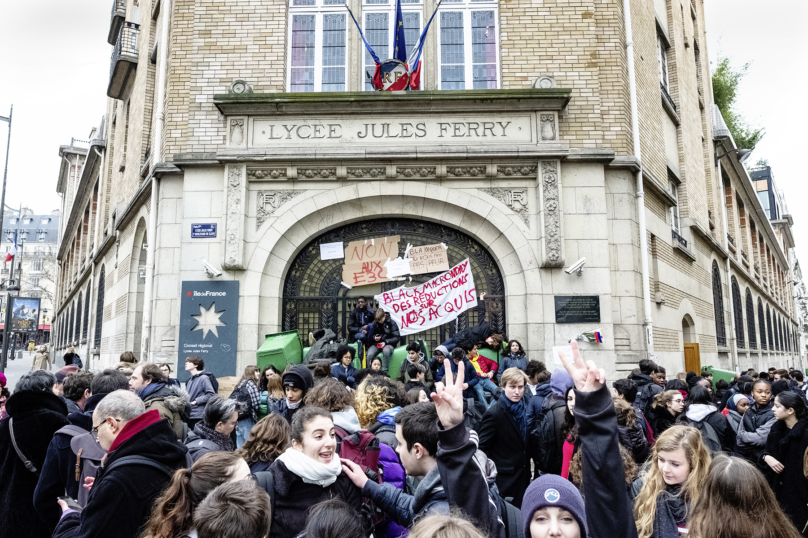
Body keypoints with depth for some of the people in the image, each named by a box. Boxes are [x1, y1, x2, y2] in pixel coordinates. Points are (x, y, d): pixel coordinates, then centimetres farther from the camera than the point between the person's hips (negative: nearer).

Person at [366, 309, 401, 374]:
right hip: (377, 344, 3)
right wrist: (374, 337, -8)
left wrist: (386, 342, -16)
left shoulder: (391, 323, -4)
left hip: (388, 344, -3)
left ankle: (384, 372, -33)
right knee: (369, 355, -30)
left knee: (386, 351, -41)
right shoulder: (374, 323, 7)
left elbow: (397, 337, -5)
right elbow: (370, 335, 18)